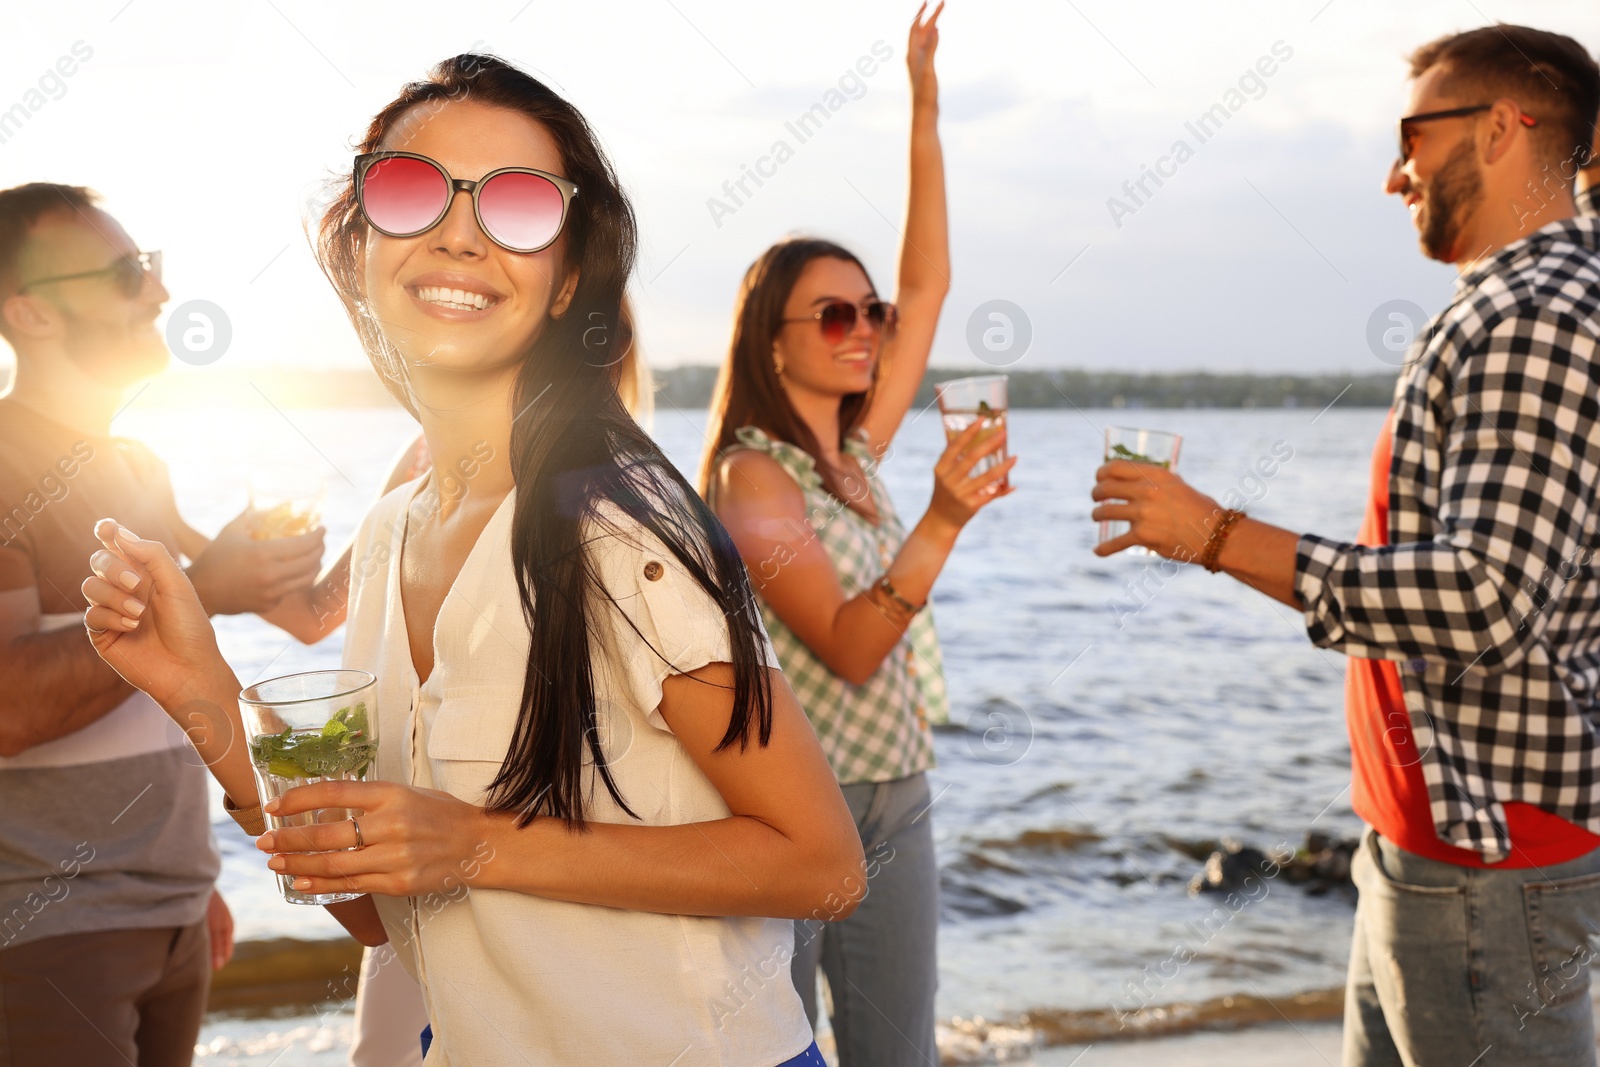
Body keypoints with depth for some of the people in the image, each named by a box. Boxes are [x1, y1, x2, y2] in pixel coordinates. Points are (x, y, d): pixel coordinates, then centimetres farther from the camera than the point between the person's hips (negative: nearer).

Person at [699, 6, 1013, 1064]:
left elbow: (928, 286, 10)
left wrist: (926, 113, 6)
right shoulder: (752, 472, -12)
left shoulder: (855, 452, 9)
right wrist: (944, 519, -33)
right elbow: (847, 647, -21)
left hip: (895, 798, 7)